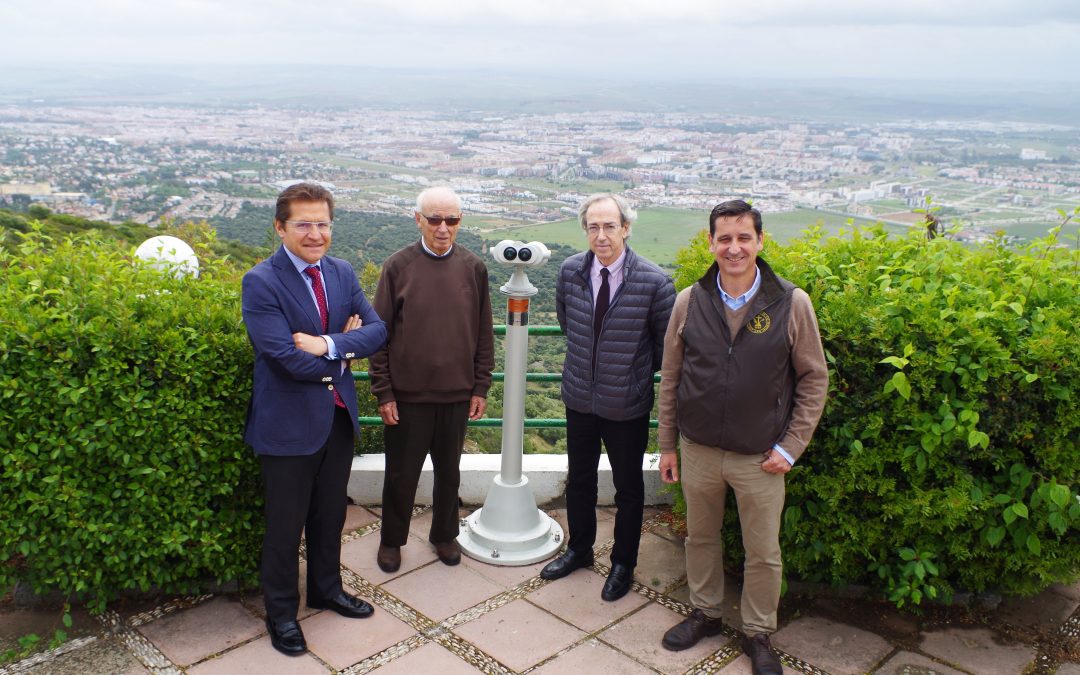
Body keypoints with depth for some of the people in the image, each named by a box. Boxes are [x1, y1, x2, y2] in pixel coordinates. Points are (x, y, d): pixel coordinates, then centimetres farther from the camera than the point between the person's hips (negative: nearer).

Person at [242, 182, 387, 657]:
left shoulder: (342, 273, 3)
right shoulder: (260, 283, -18)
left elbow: (377, 329, -5)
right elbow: (288, 357, -26)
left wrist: (329, 344, -22)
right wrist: (347, 344, -12)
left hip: (339, 416, 6)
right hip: (289, 422, -6)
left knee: (330, 515, 22)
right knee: (285, 525, 11)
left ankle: (326, 590, 44)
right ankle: (281, 613, 32)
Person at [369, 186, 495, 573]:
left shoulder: (473, 268, -1)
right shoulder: (398, 266, -7)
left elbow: (483, 334, 5)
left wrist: (481, 387, 3)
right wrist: (383, 392, -6)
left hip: (457, 393, 2)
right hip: (408, 394, -2)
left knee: (449, 470, 17)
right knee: (401, 472, 12)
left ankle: (445, 534, 37)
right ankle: (392, 539, 32)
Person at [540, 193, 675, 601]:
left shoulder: (654, 282, -19)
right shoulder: (571, 271, -8)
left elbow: (667, 343, -4)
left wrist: (640, 372, 6)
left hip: (627, 405, -3)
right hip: (579, 398, 3)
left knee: (628, 488, 14)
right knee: (579, 479, 20)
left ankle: (624, 564, 35)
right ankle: (579, 549, 43)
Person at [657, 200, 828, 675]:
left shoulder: (792, 304, -10)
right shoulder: (689, 302, -4)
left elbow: (814, 380, -2)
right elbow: (670, 379, 4)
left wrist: (790, 447, -6)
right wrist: (668, 445, 6)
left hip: (760, 457, -2)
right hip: (698, 451, 2)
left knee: (763, 553, 11)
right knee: (700, 538, 18)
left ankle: (758, 634, 33)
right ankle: (704, 613, 41)